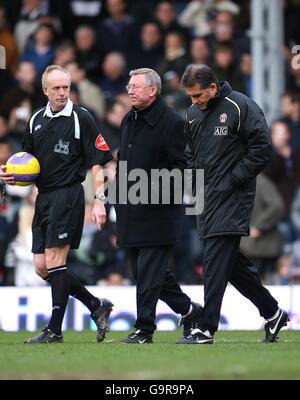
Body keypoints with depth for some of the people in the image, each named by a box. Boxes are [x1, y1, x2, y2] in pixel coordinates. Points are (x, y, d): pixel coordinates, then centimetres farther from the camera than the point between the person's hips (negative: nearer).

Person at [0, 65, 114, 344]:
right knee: (41, 267, 6)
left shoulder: (81, 118, -5)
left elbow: (96, 162, -7)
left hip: (68, 194, -7)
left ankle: (54, 329, -4)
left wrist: (99, 200, -14)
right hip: (43, 196, 7)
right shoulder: (36, 119, 13)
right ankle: (97, 306, 18)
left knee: (54, 261, -10)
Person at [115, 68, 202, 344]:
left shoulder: (172, 123, -10)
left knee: (149, 271, -8)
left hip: (158, 212, -9)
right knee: (144, 270, 12)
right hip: (131, 212, 9)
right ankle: (188, 309, 26)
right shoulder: (128, 121, 16)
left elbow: (182, 165, -12)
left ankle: (144, 329, -3)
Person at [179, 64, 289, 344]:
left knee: (216, 262, -12)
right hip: (207, 200, 8)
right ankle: (272, 313, 23)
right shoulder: (193, 113, 13)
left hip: (231, 199, -8)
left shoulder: (240, 107, -10)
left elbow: (261, 150, -11)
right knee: (232, 262, 10)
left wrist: (231, 181, -13)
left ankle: (206, 329, -12)